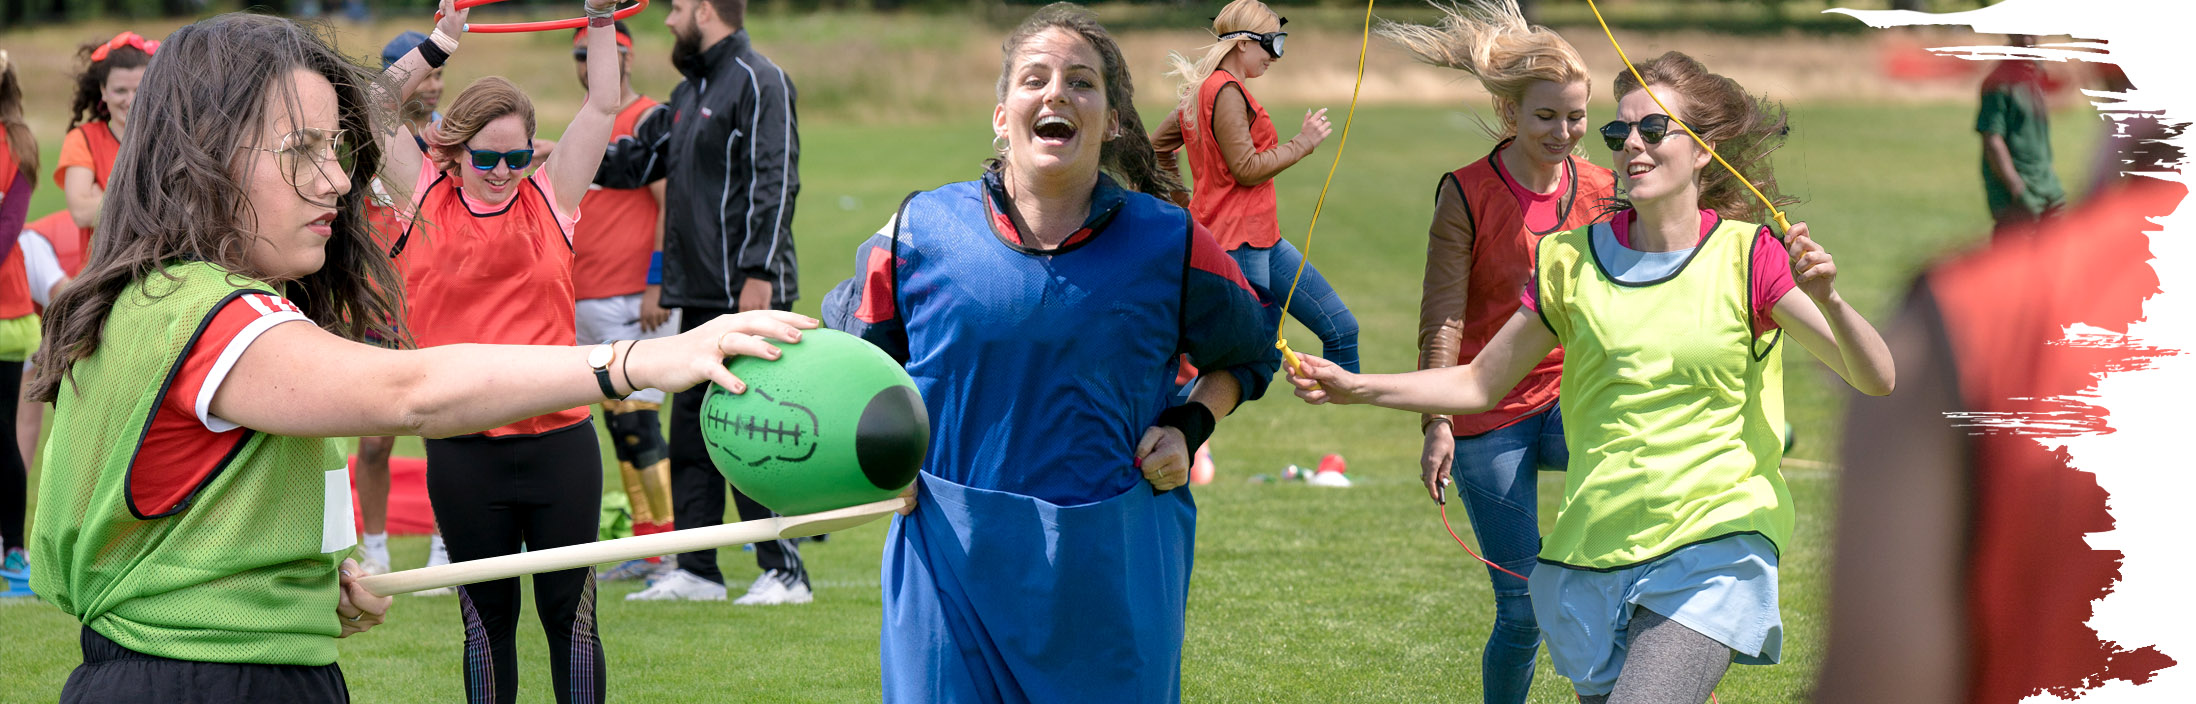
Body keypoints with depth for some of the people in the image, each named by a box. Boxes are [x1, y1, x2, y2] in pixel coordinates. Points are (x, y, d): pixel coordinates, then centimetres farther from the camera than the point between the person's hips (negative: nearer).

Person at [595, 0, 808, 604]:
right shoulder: (690, 92, 20)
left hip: (747, 297, -9)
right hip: (699, 298, 10)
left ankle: (784, 571, -4)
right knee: (691, 434, 10)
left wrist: (759, 272, -22)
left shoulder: (758, 83, -9)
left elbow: (774, 182, -16)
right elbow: (635, 161, 27)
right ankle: (696, 570, 15)